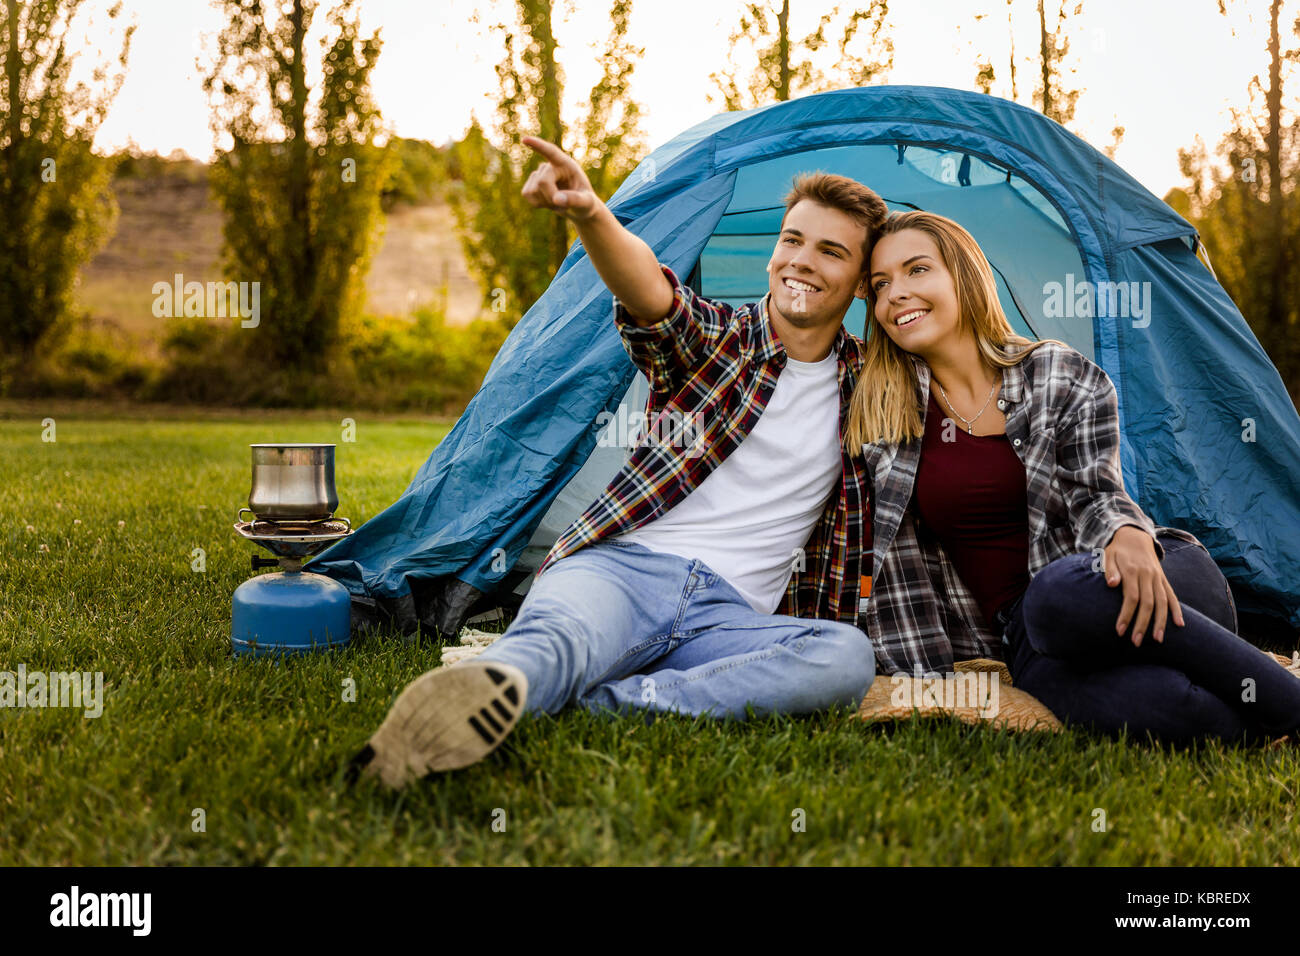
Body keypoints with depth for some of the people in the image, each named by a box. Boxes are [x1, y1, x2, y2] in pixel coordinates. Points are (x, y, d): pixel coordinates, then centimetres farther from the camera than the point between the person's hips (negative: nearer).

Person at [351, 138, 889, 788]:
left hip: (730, 613, 2)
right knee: (556, 638, -37)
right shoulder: (715, 339, 8)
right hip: (621, 566, -2)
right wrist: (590, 215, -37)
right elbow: (648, 290, -17)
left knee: (849, 657, -31)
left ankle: (599, 701, -40)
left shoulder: (866, 384, 17)